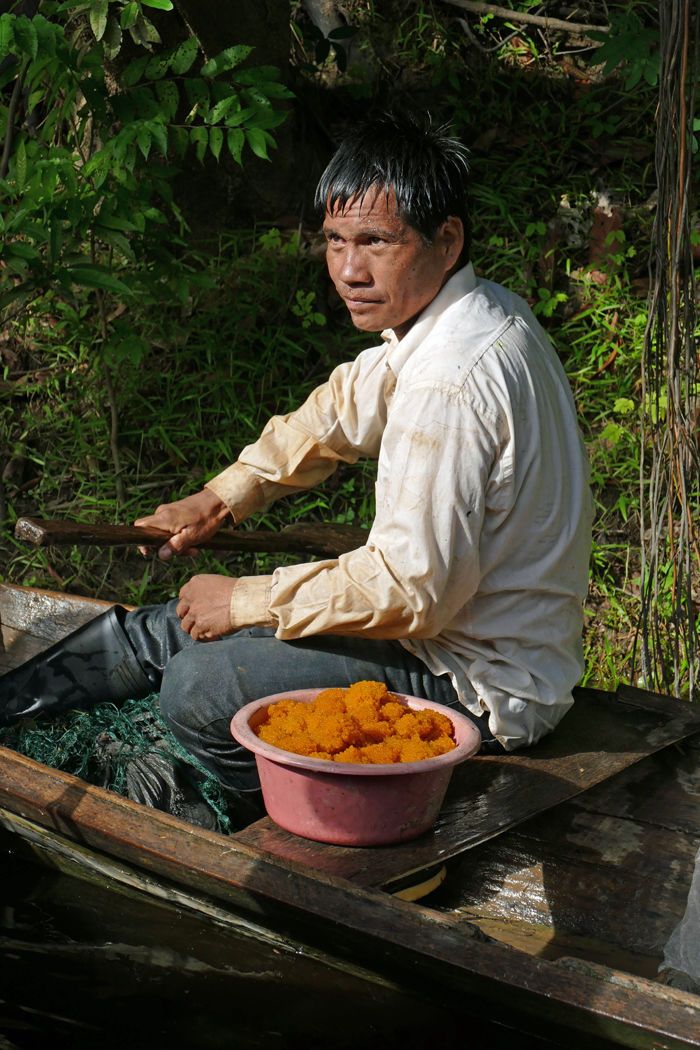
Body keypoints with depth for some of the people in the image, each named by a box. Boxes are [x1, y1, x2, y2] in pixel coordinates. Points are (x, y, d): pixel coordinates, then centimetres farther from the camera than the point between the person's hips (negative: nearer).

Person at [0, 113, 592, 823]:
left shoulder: (454, 378, -29)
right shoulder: (470, 313, 4)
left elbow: (413, 587, -29)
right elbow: (346, 405, 20)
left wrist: (249, 601, -16)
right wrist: (221, 497, 14)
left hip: (480, 688, -10)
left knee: (197, 688, -14)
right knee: (167, 629, 12)